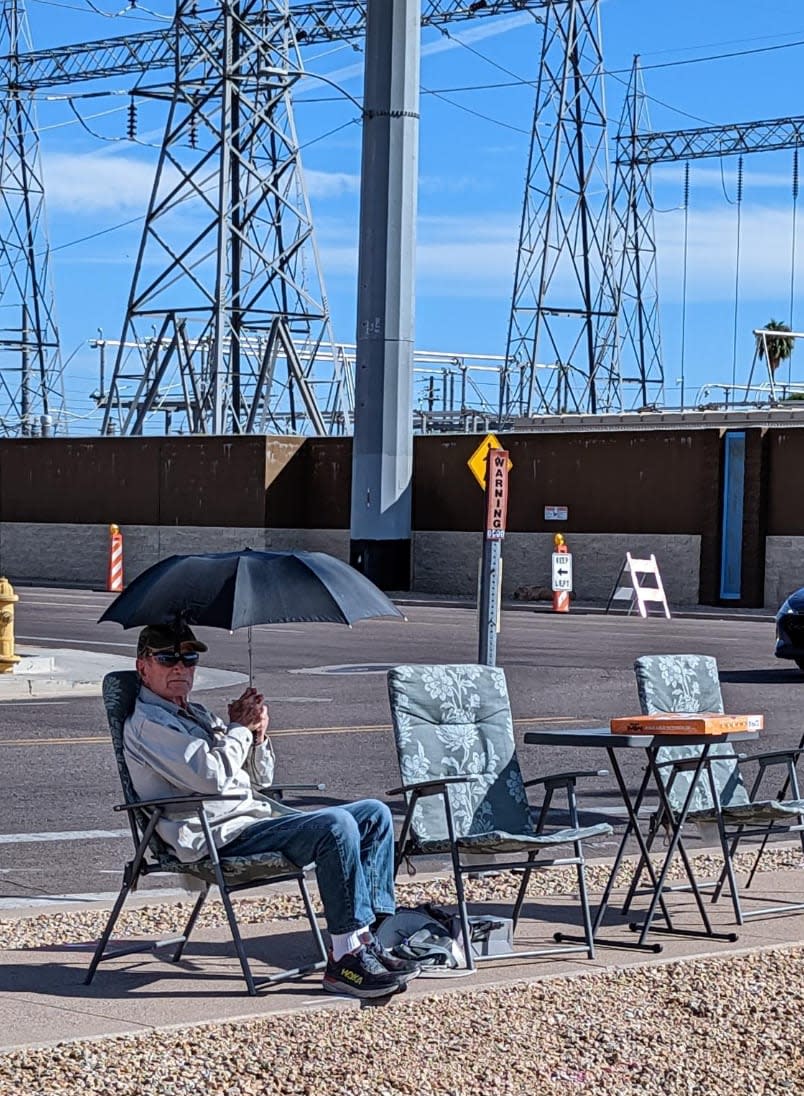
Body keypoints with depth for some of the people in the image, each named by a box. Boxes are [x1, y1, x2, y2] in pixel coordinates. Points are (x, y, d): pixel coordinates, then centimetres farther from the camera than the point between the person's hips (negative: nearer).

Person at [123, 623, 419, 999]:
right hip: (221, 836, -10)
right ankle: (345, 957, -27)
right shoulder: (146, 724, -5)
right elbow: (213, 776, -19)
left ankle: (367, 936, -7)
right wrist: (239, 728, -3)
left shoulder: (197, 714, 25)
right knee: (335, 825, -29)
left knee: (374, 814, 3)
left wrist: (258, 735, 5)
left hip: (261, 815, 10)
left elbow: (260, 779, 24)